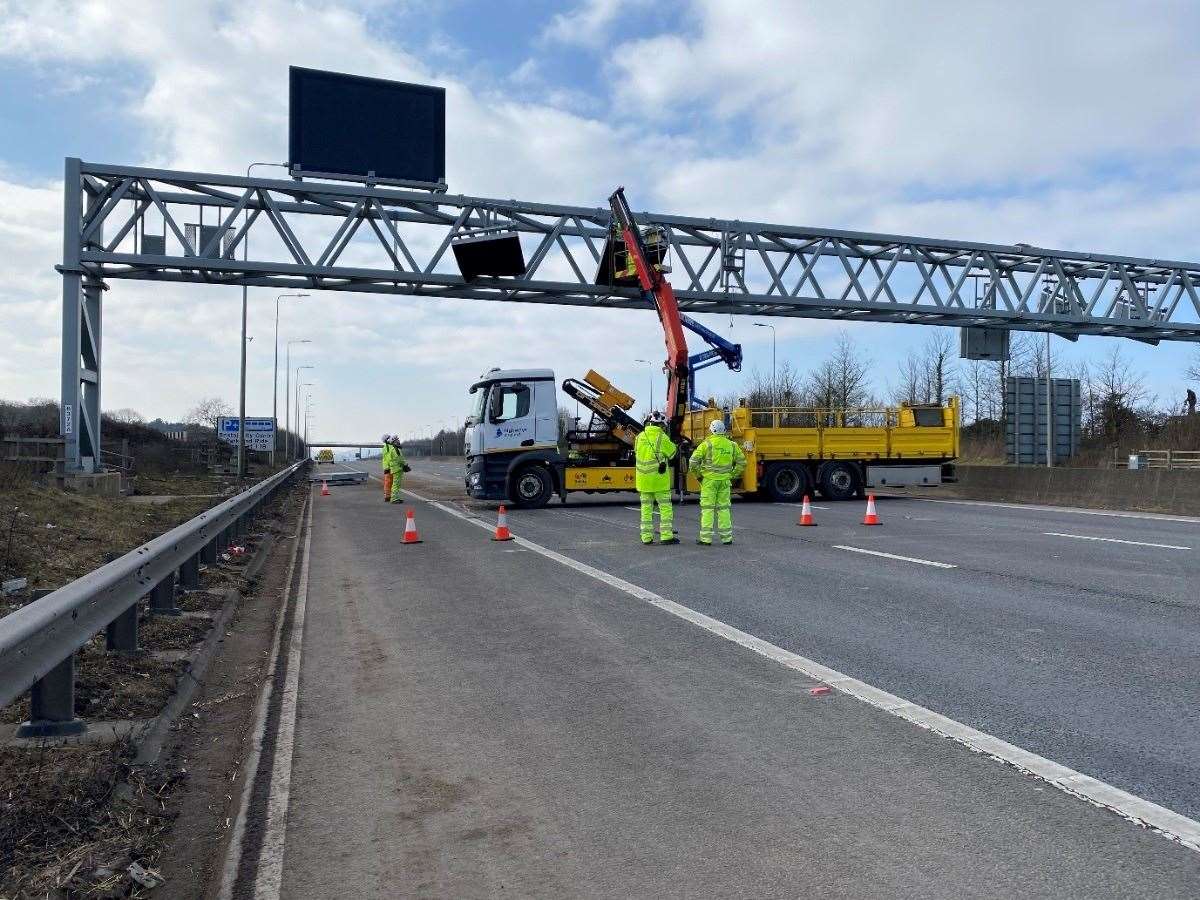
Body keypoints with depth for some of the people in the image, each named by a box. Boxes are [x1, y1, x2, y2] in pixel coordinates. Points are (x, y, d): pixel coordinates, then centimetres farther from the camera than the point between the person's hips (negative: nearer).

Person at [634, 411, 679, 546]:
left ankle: (646, 537, 10)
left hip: (643, 479, 5)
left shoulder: (640, 437, 3)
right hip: (659, 479, -5)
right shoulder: (662, 437, -11)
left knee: (646, 508, 10)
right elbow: (672, 453, 1)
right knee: (665, 507, 4)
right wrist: (673, 444, 18)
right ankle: (666, 536, 2)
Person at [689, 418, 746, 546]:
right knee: (724, 508, 11)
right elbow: (741, 462, 11)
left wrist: (698, 474, 2)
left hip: (709, 479, -4)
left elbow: (694, 461, -11)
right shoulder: (731, 445, 7)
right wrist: (733, 475, 15)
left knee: (707, 508, 0)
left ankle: (705, 538, -1)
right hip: (724, 480, 4)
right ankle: (727, 537, 12)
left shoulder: (707, 443, -6)